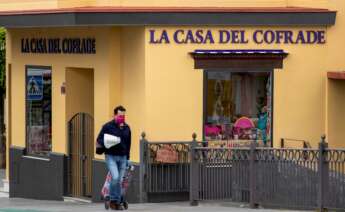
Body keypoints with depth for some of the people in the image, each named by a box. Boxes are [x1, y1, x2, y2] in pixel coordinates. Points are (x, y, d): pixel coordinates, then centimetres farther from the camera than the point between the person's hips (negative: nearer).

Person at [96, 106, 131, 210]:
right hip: (111, 156, -5)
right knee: (115, 177, -19)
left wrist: (128, 158, 17)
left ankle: (118, 202, 11)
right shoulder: (107, 126, -3)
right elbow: (99, 140, -1)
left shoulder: (126, 128, 12)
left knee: (119, 181, 4)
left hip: (122, 157, 5)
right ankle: (113, 200, -4)